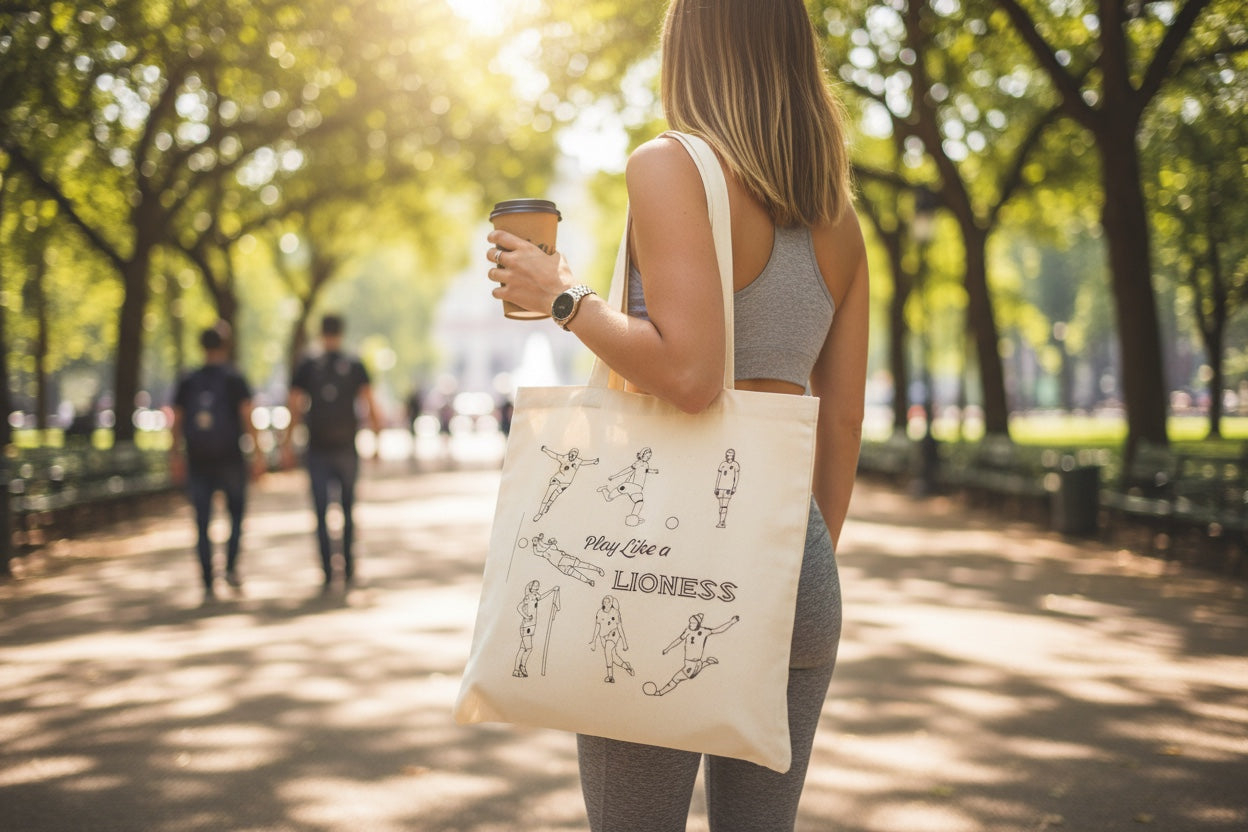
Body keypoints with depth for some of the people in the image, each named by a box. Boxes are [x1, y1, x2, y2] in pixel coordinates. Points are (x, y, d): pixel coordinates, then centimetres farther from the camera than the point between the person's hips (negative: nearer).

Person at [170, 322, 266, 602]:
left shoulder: (187, 382, 5)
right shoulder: (234, 379, -4)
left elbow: (177, 423, 6)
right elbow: (247, 418, -10)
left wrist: (176, 457, 15)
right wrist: (258, 453, -8)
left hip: (198, 463, 2)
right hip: (230, 460, -2)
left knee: (202, 525, 5)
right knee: (237, 514, 17)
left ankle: (208, 584, 2)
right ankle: (231, 568, 1)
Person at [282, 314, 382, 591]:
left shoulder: (306, 366, 0)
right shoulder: (356, 366, 0)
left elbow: (295, 409, -3)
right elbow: (370, 406, -5)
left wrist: (288, 444, 4)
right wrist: (378, 441, 3)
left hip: (317, 450, 0)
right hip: (347, 449, 1)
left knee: (321, 514, 4)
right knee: (348, 510, 15)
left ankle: (328, 573, -4)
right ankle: (349, 570, 13)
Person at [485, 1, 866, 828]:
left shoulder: (669, 167, -8)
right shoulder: (838, 217, 12)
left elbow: (689, 374, -20)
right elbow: (844, 417, 12)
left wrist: (564, 297, -6)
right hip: (791, 549, 6)